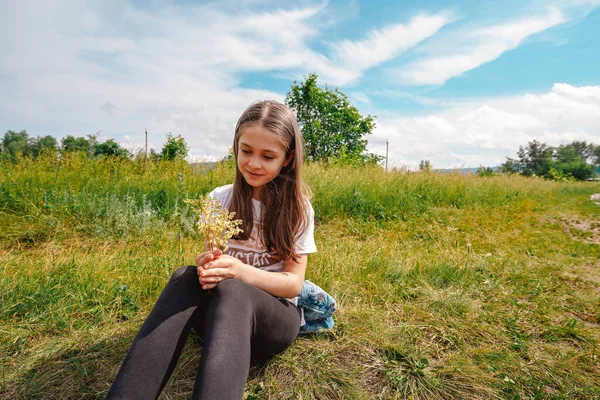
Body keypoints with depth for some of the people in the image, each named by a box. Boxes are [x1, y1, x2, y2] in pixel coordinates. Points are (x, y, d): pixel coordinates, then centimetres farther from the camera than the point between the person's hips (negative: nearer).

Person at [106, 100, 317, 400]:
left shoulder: (297, 209, -8)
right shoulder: (220, 199, -1)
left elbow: (294, 283, -11)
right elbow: (211, 254, 2)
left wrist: (241, 271, -31)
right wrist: (206, 264, -25)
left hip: (277, 316, -2)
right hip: (221, 310, 3)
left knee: (231, 289, -37)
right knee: (185, 277, -30)